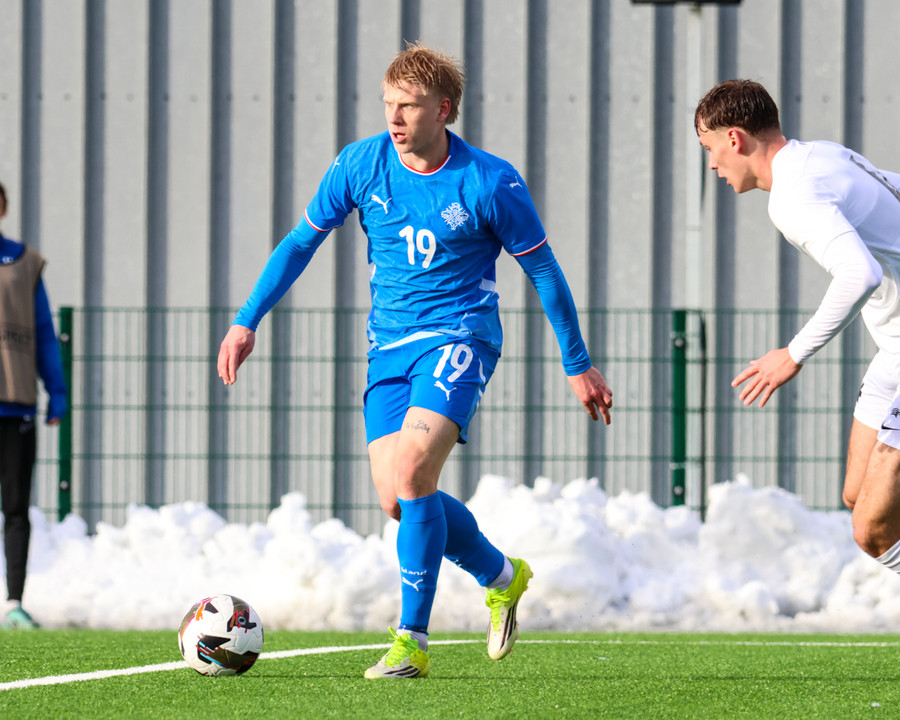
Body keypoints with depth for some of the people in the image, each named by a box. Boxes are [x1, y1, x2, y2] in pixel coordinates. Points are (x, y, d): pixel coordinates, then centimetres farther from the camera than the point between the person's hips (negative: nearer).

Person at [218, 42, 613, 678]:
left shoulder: (491, 184, -12)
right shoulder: (360, 165, -3)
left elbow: (543, 269, 0)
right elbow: (302, 241, 10)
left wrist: (579, 365, 6)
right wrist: (247, 322, 4)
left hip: (460, 337, -5)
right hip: (390, 345, 5)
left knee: (412, 469, -25)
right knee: (396, 499, -5)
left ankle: (413, 642, -17)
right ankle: (502, 576, 24)